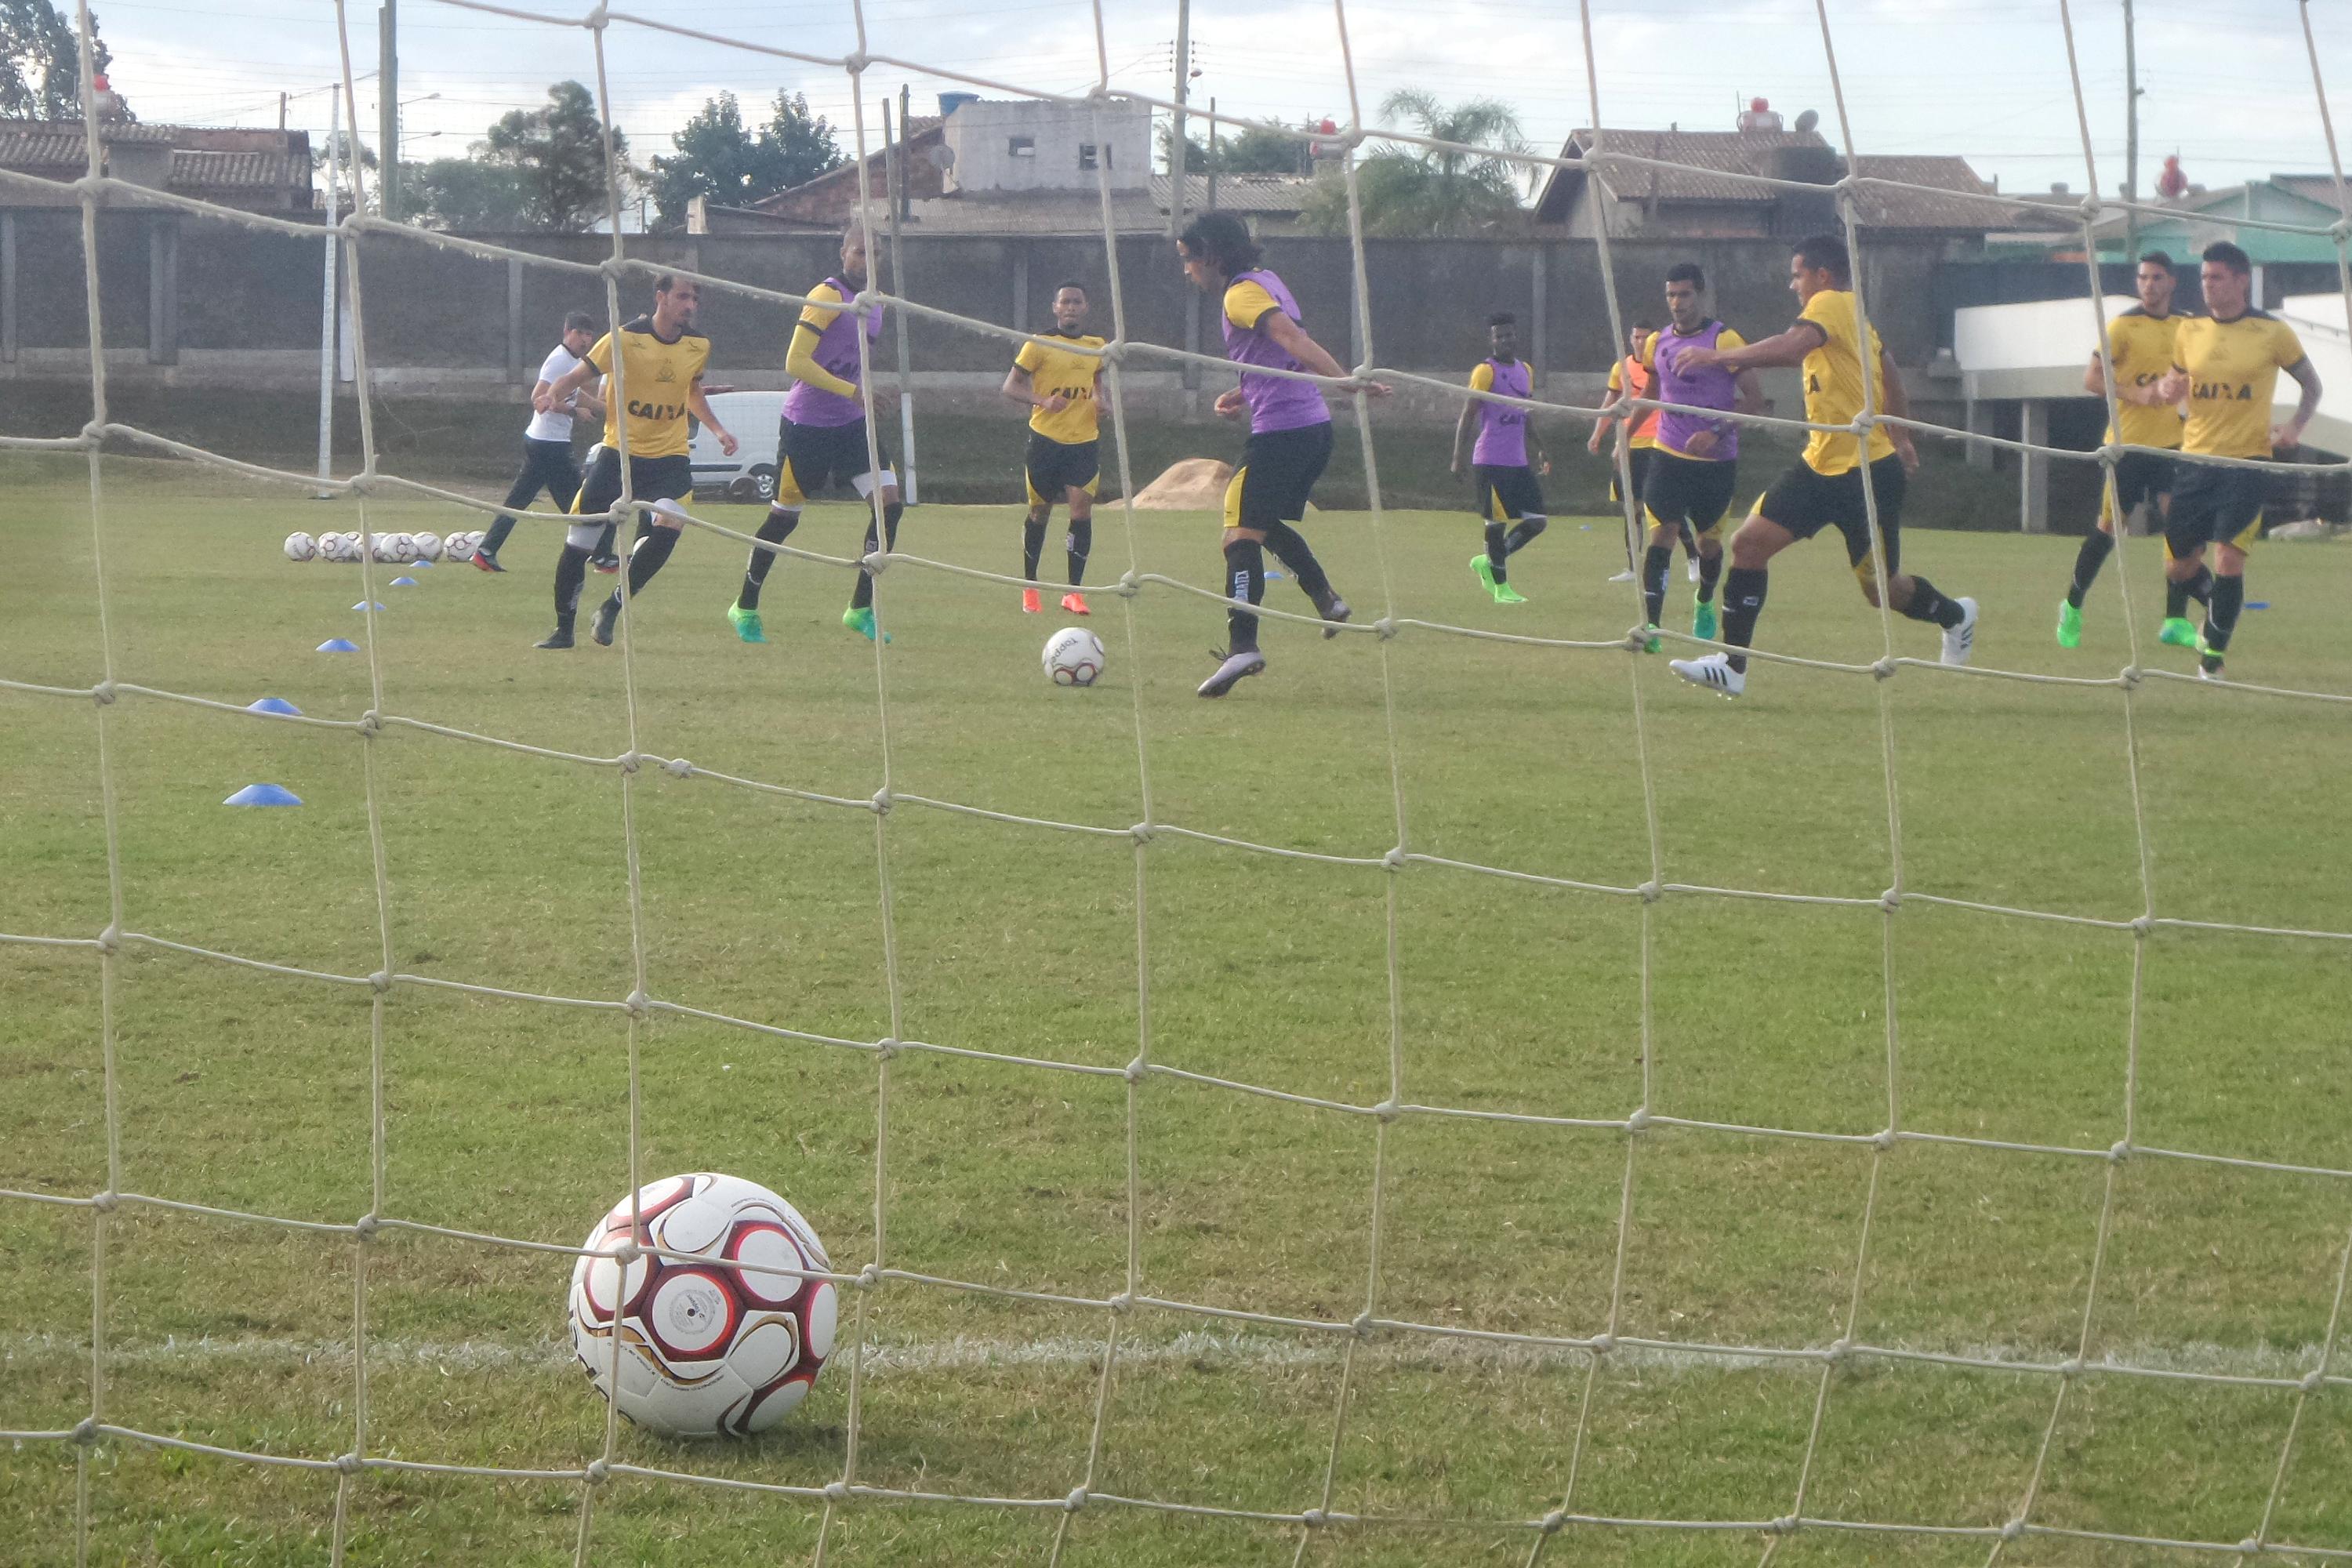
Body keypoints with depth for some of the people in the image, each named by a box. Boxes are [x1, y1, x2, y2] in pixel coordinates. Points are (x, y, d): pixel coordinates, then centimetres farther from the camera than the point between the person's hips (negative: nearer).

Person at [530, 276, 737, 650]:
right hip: (619, 454, -2)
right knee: (579, 541, -2)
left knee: (665, 529, -24)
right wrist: (553, 394, -32)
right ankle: (563, 628, 19)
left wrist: (717, 429, 13)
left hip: (670, 458, 2)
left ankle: (611, 609, -2)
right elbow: (576, 377, -10)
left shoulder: (699, 346, 2)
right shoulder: (625, 339, -11)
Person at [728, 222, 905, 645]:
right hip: (806, 424, -7)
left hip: (850, 424, 7)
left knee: (889, 502, -9)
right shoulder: (829, 297, -15)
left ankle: (861, 608, -1)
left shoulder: (873, 304, 11)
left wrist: (876, 396, 16)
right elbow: (796, 363, -22)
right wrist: (854, 392, -26)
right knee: (784, 516, 4)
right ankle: (745, 608, 22)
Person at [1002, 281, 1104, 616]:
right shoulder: (1039, 345, -5)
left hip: (1084, 441, 2)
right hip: (1045, 438, -2)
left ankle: (1074, 591, -6)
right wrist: (1043, 401, -23)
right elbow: (1010, 387, -5)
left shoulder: (1097, 347, 9)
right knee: (1039, 511, 6)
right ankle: (1030, 587, 22)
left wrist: (1099, 401, 4)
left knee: (1082, 508, -11)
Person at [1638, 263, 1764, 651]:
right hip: (1668, 455, 2)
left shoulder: (1725, 340, -10)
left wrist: (1717, 433, -22)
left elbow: (1755, 400, -11)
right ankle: (1650, 625, -23)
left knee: (1709, 538, 12)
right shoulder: (1657, 343, 5)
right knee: (1662, 531, -14)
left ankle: (1704, 606, 40)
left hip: (1716, 458, -2)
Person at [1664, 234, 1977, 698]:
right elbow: (1889, 370, 24)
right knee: (1749, 542, -6)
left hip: (1868, 471, -9)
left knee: (1879, 587, 4)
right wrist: (1900, 438, 31)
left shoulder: (1832, 304, -14)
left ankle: (1954, 615, 35)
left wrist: (1722, 357, -33)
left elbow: (1793, 346, -32)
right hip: (1821, 464, 9)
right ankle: (1732, 666, -6)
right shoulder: (1853, 314, 14)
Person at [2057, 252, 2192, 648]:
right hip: (2128, 441, -4)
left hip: (2170, 441, 4)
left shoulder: (2183, 327, 9)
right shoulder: (2123, 326, -7)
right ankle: (2072, 608, 19)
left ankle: (2177, 619, -7)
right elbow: (2091, 380, -11)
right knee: (2109, 525, 1)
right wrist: (2136, 393, -21)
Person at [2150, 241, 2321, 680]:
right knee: (2180, 561, 6)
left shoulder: (2273, 332, -4)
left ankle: (2212, 657, -5)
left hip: (2247, 460, -3)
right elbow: (2174, 381, 19)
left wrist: (2295, 426, -10)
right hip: (2196, 458, 3)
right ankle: (2173, 624, 37)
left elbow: (2311, 385, 7)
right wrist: (2167, 388, -5)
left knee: (2229, 557, -14)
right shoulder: (2189, 330, 6)